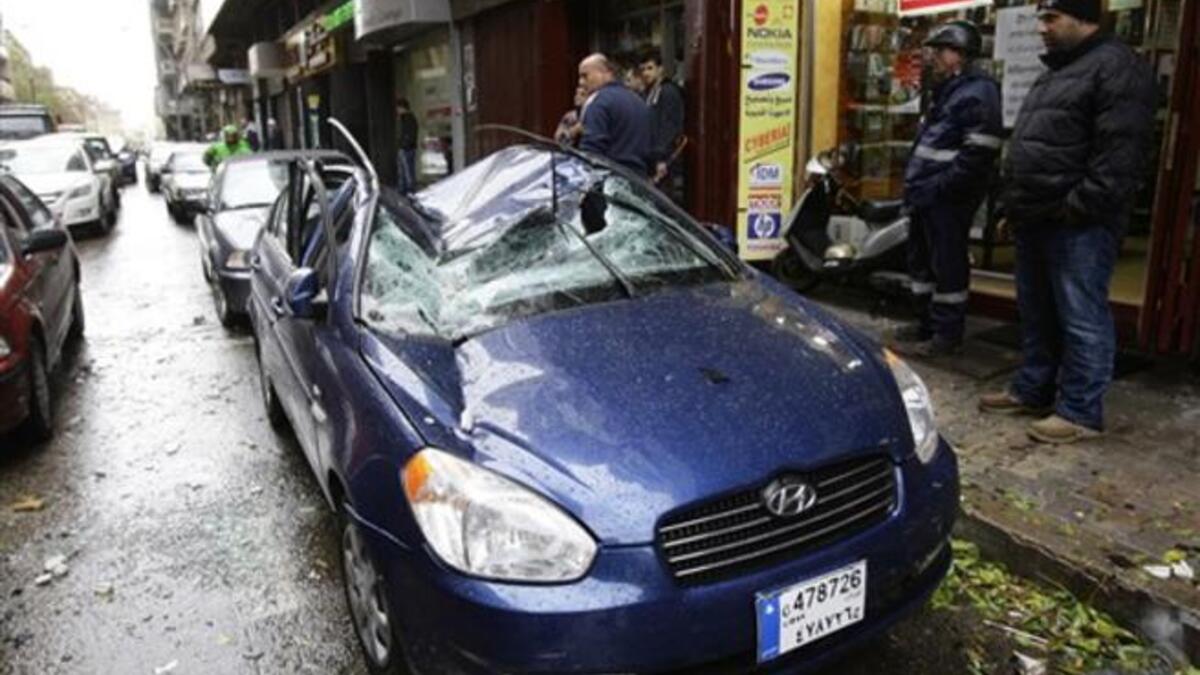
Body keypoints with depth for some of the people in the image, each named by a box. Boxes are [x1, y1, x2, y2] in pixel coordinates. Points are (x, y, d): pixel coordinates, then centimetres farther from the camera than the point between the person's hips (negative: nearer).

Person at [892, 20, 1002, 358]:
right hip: (927, 196, 11)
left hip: (948, 198, -10)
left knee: (947, 265, -5)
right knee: (921, 261, 16)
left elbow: (979, 153, -21)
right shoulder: (946, 92, 21)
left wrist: (939, 187, -21)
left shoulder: (977, 94, -12)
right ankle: (926, 324, 28)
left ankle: (946, 335, 3)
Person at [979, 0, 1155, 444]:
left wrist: (1082, 206, -22)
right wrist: (1016, 205, 19)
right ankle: (1032, 391, 28)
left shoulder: (1116, 67, -9)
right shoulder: (1056, 70, 22)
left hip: (1079, 223, -10)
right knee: (1036, 314, 16)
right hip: (1037, 219, 10)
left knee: (1081, 319, -3)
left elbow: (1121, 151, -18)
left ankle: (1081, 412, 4)